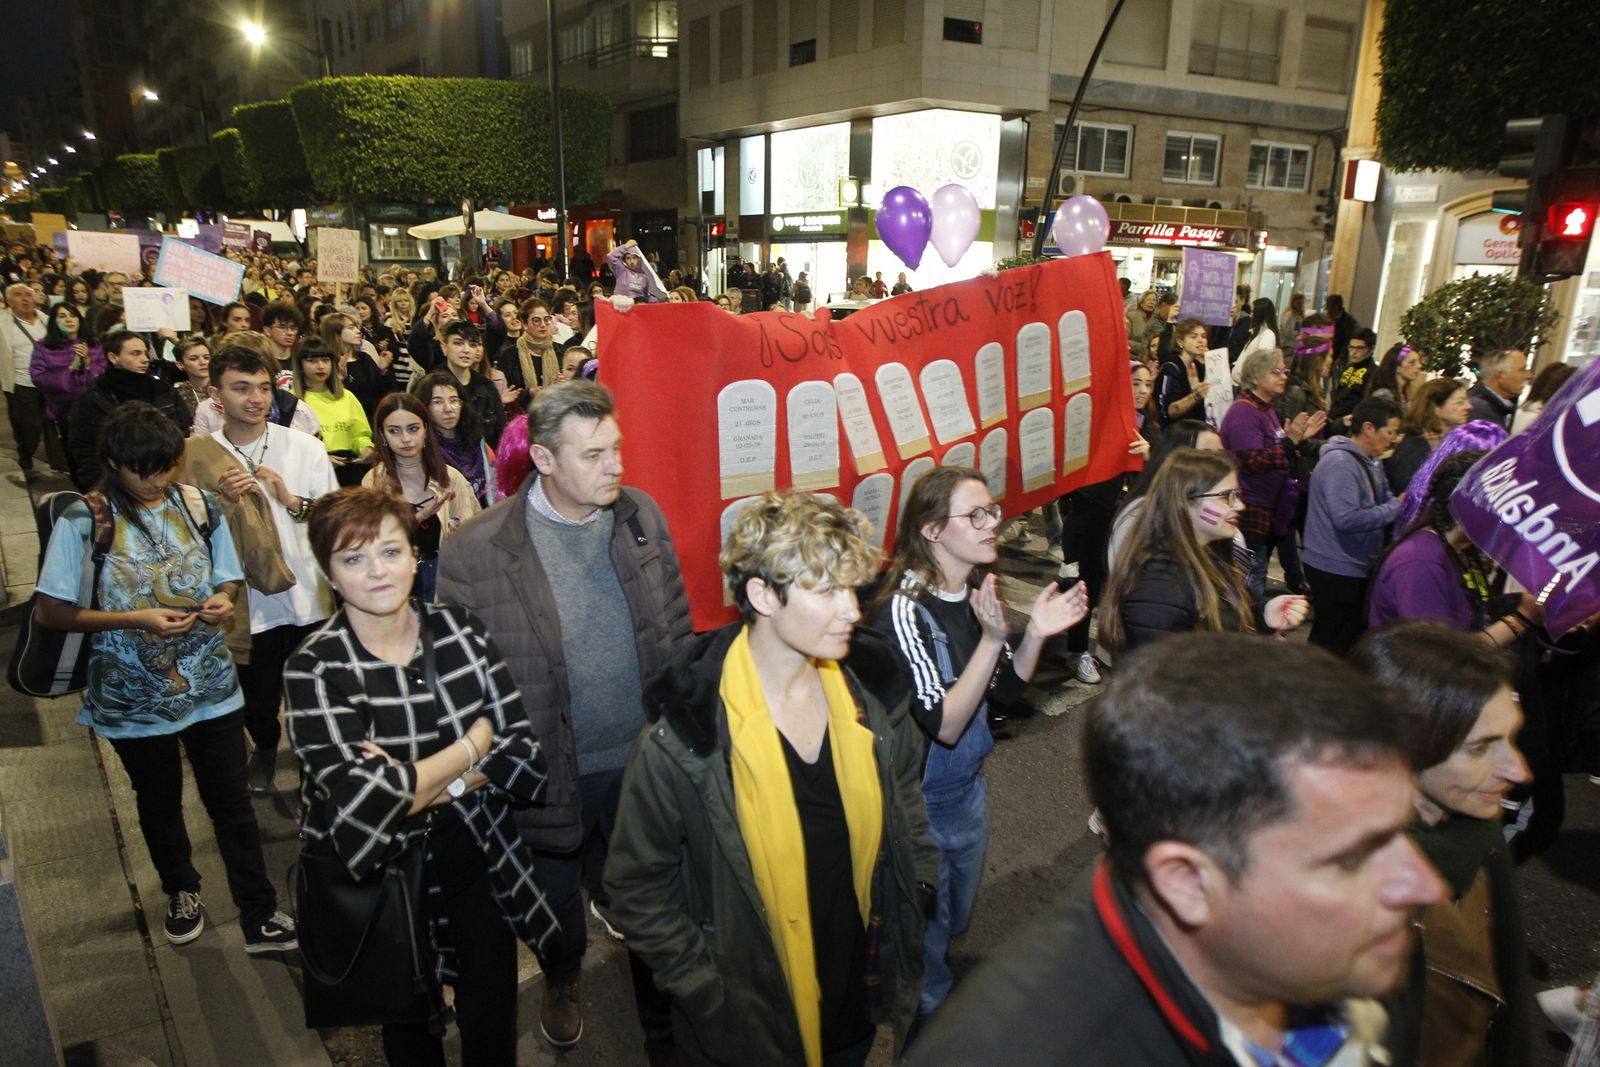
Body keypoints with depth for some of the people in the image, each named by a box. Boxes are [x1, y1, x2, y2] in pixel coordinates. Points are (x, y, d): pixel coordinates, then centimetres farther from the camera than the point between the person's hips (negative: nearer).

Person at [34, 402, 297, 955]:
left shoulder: (199, 505, -5)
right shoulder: (84, 521, -13)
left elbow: (228, 578, 7)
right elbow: (50, 611, -12)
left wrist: (223, 599, -15)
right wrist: (137, 620, -22)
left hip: (210, 686, 1)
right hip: (134, 696, -1)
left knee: (231, 800, 7)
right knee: (159, 800, 21)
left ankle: (260, 917, 18)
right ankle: (181, 891, 46)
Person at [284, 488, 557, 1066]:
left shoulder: (460, 629, -7)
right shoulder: (315, 668, -16)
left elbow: (527, 751, -10)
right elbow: (362, 805, -26)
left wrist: (413, 783, -22)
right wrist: (474, 745, -17)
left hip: (481, 861, 2)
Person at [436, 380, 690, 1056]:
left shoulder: (642, 515, -6)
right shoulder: (474, 553, -19)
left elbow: (677, 630, 2)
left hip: (645, 756, 2)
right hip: (552, 772, -2)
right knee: (557, 900, 25)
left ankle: (664, 1027, 45)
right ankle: (563, 981, 59)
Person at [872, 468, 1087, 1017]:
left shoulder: (977, 593, -5)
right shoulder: (904, 611, -27)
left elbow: (1002, 694, 3)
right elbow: (943, 725, -30)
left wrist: (1036, 634, -12)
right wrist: (991, 640, -37)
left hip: (970, 788, 7)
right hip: (922, 803, -7)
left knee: (957, 921, 29)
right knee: (927, 936, 17)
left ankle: (946, 1002, 54)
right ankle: (927, 1016, 43)